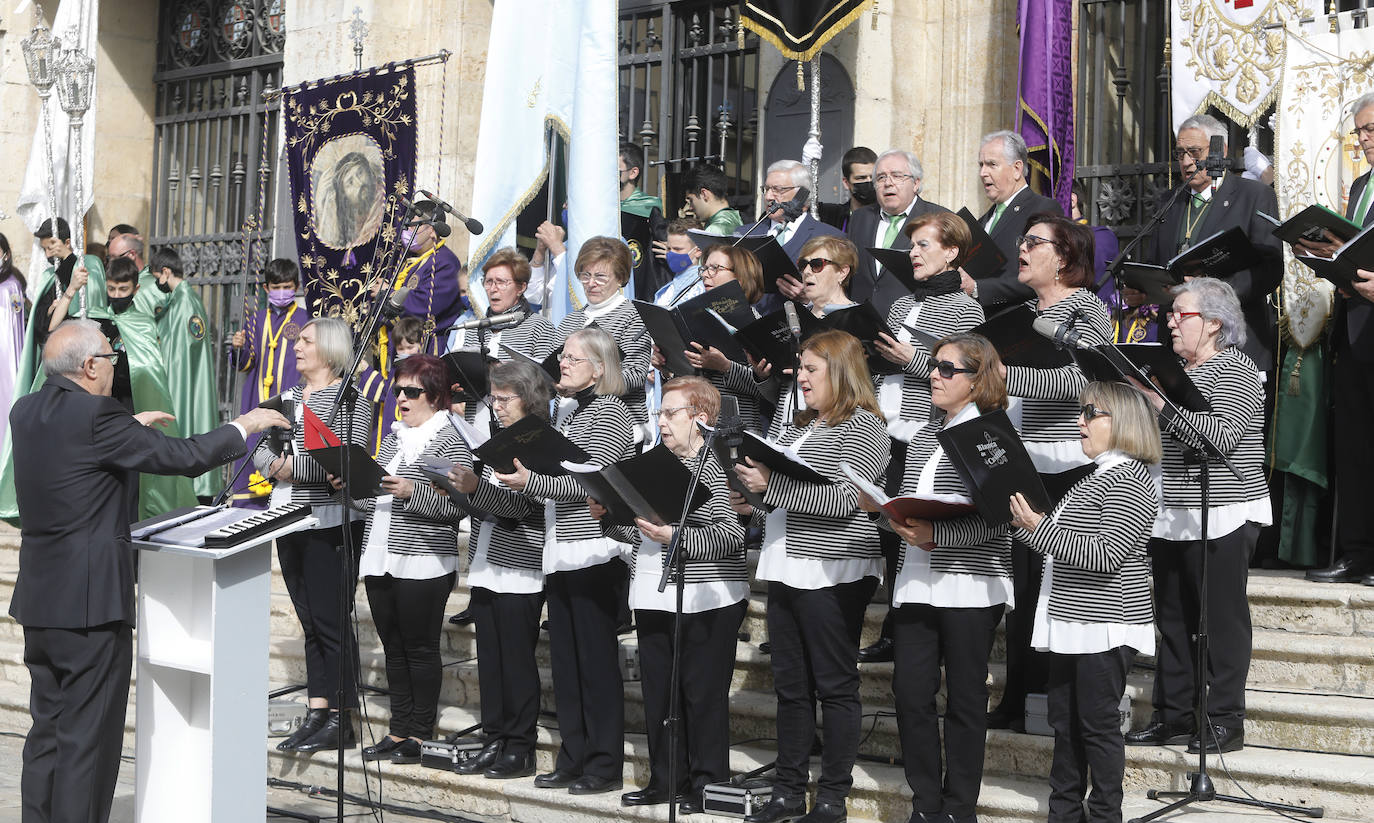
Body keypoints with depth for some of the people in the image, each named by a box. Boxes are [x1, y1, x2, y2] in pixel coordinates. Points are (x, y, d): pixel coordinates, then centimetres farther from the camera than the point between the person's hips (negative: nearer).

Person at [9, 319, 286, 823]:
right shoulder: (97, 415, -18)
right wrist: (243, 427, -1)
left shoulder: (26, 412, 6)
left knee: (47, 731, 17)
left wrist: (130, 426, 29)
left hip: (39, 596, 9)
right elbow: (182, 457, -15)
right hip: (90, 600, -9)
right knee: (88, 738, 1)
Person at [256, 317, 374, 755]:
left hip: (331, 521, -7)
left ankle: (339, 720, 3)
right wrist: (275, 464, -7)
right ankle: (317, 714, 17)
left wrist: (296, 466, -15)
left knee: (332, 621, -4)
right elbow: (260, 450, 14)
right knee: (309, 621, 11)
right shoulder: (288, 397, 17)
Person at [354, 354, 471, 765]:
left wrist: (411, 491, -25)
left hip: (423, 563, -7)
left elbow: (456, 507, -16)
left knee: (420, 649, 1)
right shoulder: (394, 439, 16)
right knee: (393, 648, 12)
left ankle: (421, 734, 11)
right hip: (380, 559, 7)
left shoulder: (452, 440, -7)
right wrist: (351, 485, 4)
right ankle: (399, 730, 21)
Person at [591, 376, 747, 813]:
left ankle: (707, 784, 12)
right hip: (653, 597, 7)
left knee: (703, 693, 0)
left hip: (706, 600, -7)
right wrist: (609, 518, 3)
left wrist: (676, 537, -24)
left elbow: (733, 536, -17)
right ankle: (666, 780, 23)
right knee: (658, 691, 11)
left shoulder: (719, 465, -9)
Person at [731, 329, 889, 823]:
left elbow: (842, 500, -19)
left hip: (833, 575, -8)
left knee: (835, 686, 0)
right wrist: (753, 509, 6)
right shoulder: (798, 429, 19)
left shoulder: (863, 425, -7)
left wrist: (771, 485, -22)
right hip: (786, 572, 8)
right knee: (790, 686, 11)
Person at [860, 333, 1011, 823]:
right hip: (915, 582, 6)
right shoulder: (923, 438, 15)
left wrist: (936, 535, -24)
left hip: (970, 586, -6)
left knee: (964, 699, 4)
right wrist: (880, 507, 0)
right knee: (910, 694, 5)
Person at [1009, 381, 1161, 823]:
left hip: (1104, 626, -10)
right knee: (1065, 720, 13)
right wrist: (1028, 521, 7)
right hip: (1073, 624, 10)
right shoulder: (1096, 478, 18)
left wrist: (1039, 528, -24)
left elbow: (1105, 556, -22)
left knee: (1098, 723, -2)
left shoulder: (1129, 481, -14)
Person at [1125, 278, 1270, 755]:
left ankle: (1225, 721, 5)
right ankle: (1173, 716, 18)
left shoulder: (1235, 371, -7)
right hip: (1172, 516, 8)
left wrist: (1164, 404, -24)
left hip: (1222, 518, -8)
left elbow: (1221, 436, -21)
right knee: (1173, 619, 10)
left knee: (1222, 619, -2)